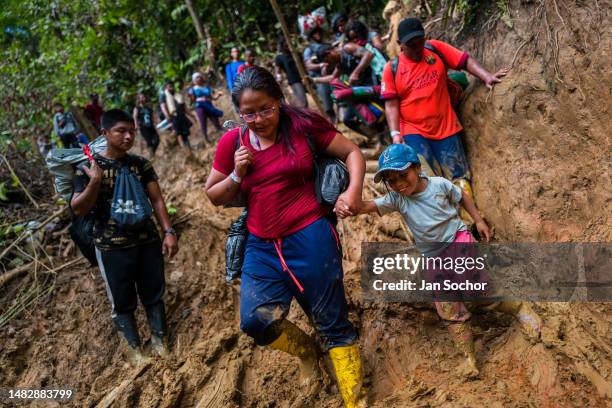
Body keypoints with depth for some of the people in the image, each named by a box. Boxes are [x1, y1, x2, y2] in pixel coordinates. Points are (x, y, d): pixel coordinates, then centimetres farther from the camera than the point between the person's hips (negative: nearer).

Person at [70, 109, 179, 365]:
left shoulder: (141, 164, 1)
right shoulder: (87, 167, -7)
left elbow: (156, 199, 2)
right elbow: (78, 209, -9)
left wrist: (168, 231, -8)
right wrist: (95, 182, -24)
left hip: (148, 241, 3)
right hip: (111, 248, -2)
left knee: (154, 294, 13)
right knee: (122, 302, 8)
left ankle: (160, 341, 30)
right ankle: (133, 348, 24)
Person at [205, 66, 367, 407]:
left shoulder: (303, 125, -5)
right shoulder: (232, 142, 3)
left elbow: (352, 152, 3)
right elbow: (215, 197, 11)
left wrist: (354, 190, -15)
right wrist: (237, 174, -8)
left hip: (310, 238, -3)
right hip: (262, 247, 4)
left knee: (333, 323, 3)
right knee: (255, 320, -7)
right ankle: (307, 351, 26)